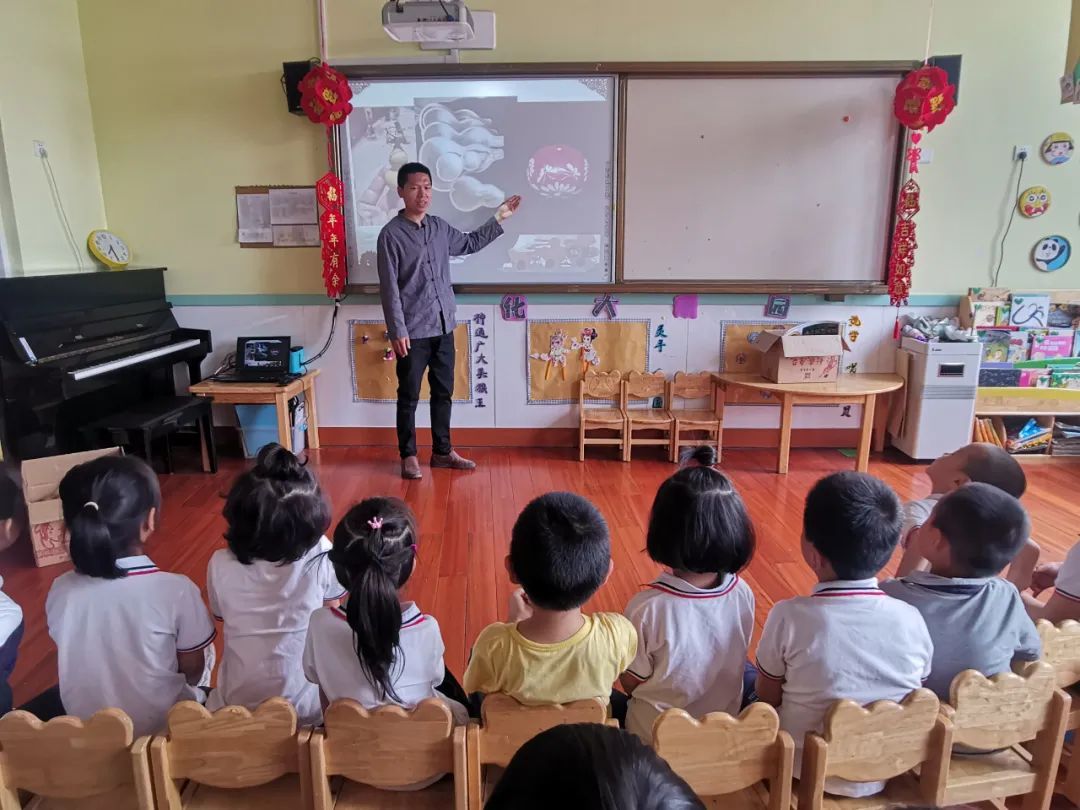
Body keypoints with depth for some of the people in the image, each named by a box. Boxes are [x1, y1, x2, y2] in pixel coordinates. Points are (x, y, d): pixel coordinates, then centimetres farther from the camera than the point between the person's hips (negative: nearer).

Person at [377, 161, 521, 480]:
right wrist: (397, 331, -16)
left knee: (443, 392, 13)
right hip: (413, 331, -6)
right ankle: (408, 456, 18)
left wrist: (499, 218, 21)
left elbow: (470, 243, 26)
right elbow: (389, 287, -12)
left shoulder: (440, 227, 8)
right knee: (409, 396, 5)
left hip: (443, 327, 6)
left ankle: (442, 451, 26)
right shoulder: (391, 234, -10)